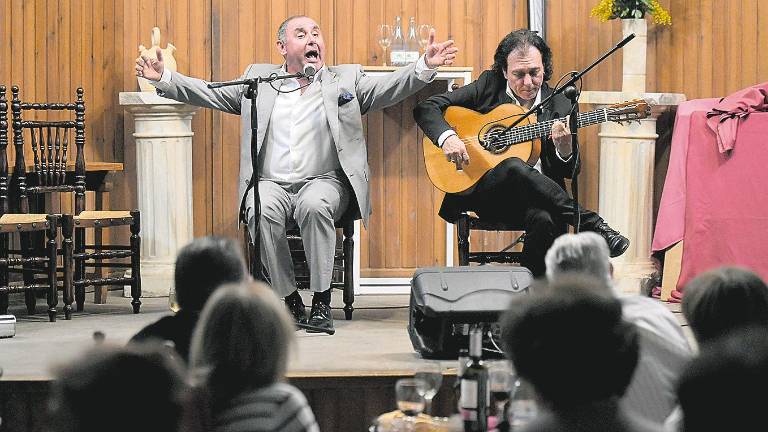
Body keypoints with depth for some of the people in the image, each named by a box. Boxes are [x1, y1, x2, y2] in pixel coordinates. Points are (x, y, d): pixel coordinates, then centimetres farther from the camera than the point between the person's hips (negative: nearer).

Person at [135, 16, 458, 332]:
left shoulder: (347, 78, 14)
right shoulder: (258, 78, 17)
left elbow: (389, 89, 1)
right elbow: (211, 94, 14)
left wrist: (426, 66, -17)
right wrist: (162, 78, 1)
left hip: (325, 182, -1)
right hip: (271, 185, 1)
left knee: (314, 206, -35)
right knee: (262, 212, -33)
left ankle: (322, 302, -26)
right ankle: (290, 300, -20)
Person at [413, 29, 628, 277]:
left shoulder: (559, 106, 9)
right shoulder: (489, 87, 6)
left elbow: (569, 172, 11)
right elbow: (426, 108, 3)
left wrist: (564, 149, -13)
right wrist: (447, 138, -18)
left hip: (537, 194, 1)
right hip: (480, 190, -1)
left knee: (545, 220, -37)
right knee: (515, 167, -36)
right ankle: (592, 226, -31)